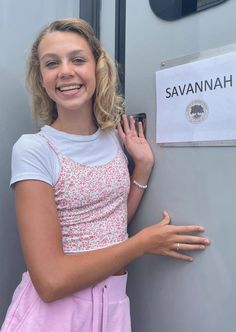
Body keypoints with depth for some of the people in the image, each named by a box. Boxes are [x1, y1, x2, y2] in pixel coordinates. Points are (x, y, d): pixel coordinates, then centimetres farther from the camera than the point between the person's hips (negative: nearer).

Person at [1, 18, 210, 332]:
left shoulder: (113, 138, 1)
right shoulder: (33, 150, -17)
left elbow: (113, 226, 4)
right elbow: (50, 281, -22)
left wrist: (143, 166, -2)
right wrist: (145, 242, -15)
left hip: (113, 307, 5)